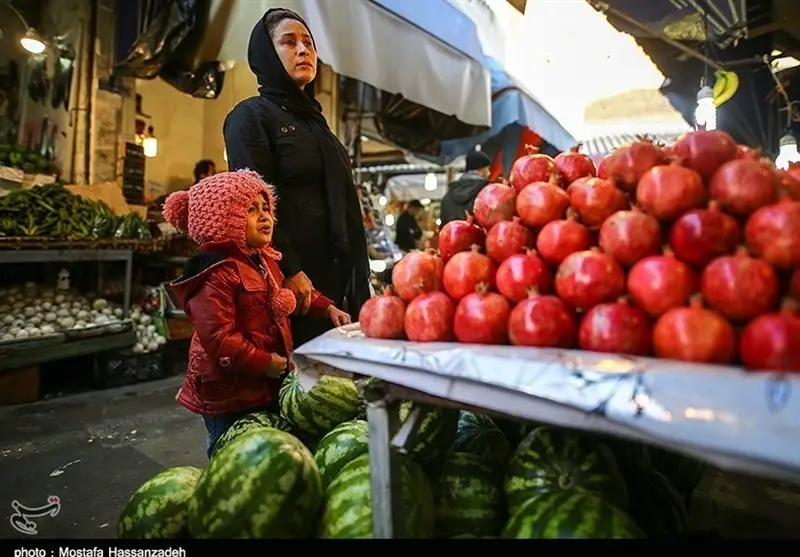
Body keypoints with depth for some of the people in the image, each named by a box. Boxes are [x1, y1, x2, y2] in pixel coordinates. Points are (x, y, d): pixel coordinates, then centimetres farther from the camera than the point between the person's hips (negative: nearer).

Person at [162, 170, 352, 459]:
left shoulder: (265, 259, 6)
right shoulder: (216, 273, -24)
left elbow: (293, 293, 22)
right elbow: (217, 337, -28)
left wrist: (326, 307, 10)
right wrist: (263, 362, -24)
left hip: (268, 384, 9)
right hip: (229, 391, -9)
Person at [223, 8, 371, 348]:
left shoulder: (314, 120, 21)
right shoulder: (251, 115, 0)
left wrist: (354, 279, 16)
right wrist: (288, 270, -21)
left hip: (334, 278, 7)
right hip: (290, 280, -7)